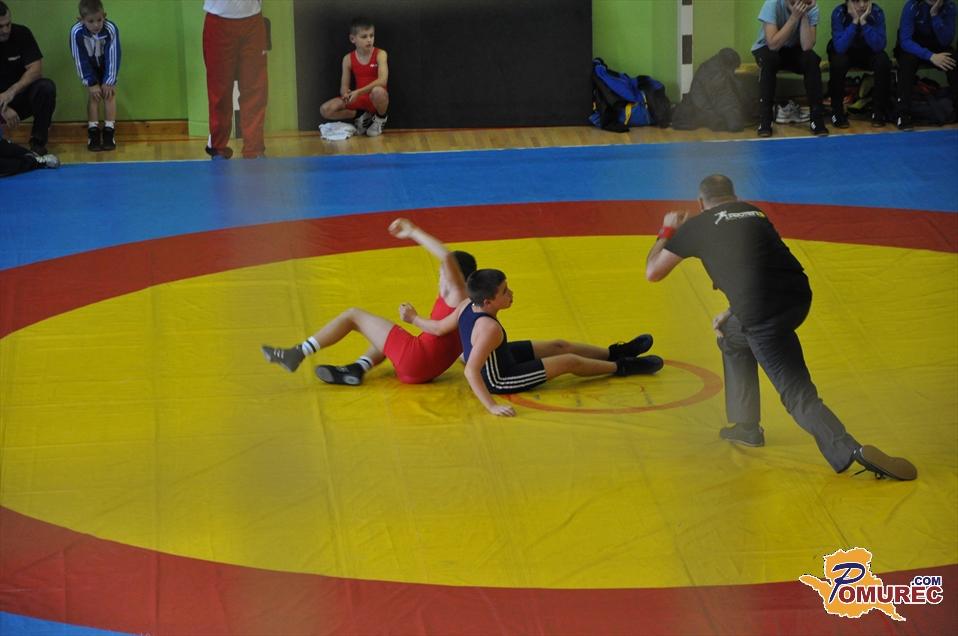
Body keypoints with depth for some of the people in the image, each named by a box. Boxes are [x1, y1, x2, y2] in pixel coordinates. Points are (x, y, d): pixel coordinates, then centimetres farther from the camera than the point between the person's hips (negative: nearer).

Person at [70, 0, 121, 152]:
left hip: (107, 67, 0)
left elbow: (113, 57, -25)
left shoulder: (111, 29, -35)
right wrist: (91, 83, -20)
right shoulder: (76, 32, -33)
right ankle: (93, 133, -5)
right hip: (90, 68, 0)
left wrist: (109, 81, -21)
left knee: (109, 93, -8)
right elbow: (80, 60, -24)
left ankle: (109, 132, -4)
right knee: (93, 95, -9)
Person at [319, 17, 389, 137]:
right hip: (358, 99, 3)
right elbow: (344, 86, 0)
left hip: (375, 99, -3)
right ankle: (360, 116, 5)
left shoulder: (380, 54, -11)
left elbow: (382, 81, -25)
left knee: (378, 91, -41)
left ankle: (380, 119, -6)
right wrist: (346, 94, -26)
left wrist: (358, 92, -33)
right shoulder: (348, 59, 0)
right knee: (325, 110, -16)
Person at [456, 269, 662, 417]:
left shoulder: (467, 305, -15)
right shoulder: (490, 328, -39)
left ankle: (614, 353, 34)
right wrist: (492, 406, -44)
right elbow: (471, 371, -43)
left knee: (559, 346, 17)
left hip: (499, 358, 9)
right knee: (570, 362, -1)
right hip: (499, 380, -9)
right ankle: (621, 367, 21)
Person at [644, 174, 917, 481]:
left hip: (763, 314, -6)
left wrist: (666, 232, 40)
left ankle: (850, 452, -22)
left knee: (798, 395, -1)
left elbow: (653, 272, 23)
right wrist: (732, 313, 41)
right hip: (798, 297, 6)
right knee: (732, 336, 31)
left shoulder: (696, 226, 13)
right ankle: (744, 426, 30)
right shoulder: (754, 213, 27)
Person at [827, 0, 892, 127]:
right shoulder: (839, 13, -25)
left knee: (883, 61, -29)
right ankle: (837, 112, -17)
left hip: (867, 52, 2)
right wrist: (854, 21, -38)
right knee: (838, 62, -35)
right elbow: (840, 47, -33)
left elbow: (879, 46, -29)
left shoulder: (877, 12, -21)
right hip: (845, 52, -1)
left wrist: (863, 21, -37)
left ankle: (878, 111, -12)